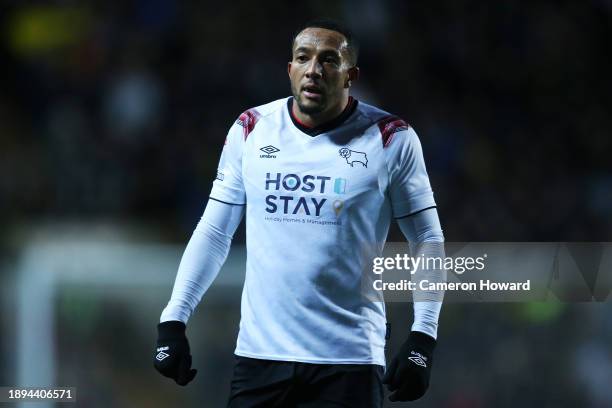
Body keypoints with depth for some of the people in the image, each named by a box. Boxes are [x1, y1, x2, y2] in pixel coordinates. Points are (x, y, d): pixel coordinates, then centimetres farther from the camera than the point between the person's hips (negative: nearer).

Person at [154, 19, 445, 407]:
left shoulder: (390, 139, -2)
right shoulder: (250, 130, 6)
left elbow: (428, 241, 3)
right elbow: (214, 232, 11)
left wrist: (422, 340, -6)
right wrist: (174, 320, 4)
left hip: (348, 362, -2)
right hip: (259, 356, 2)